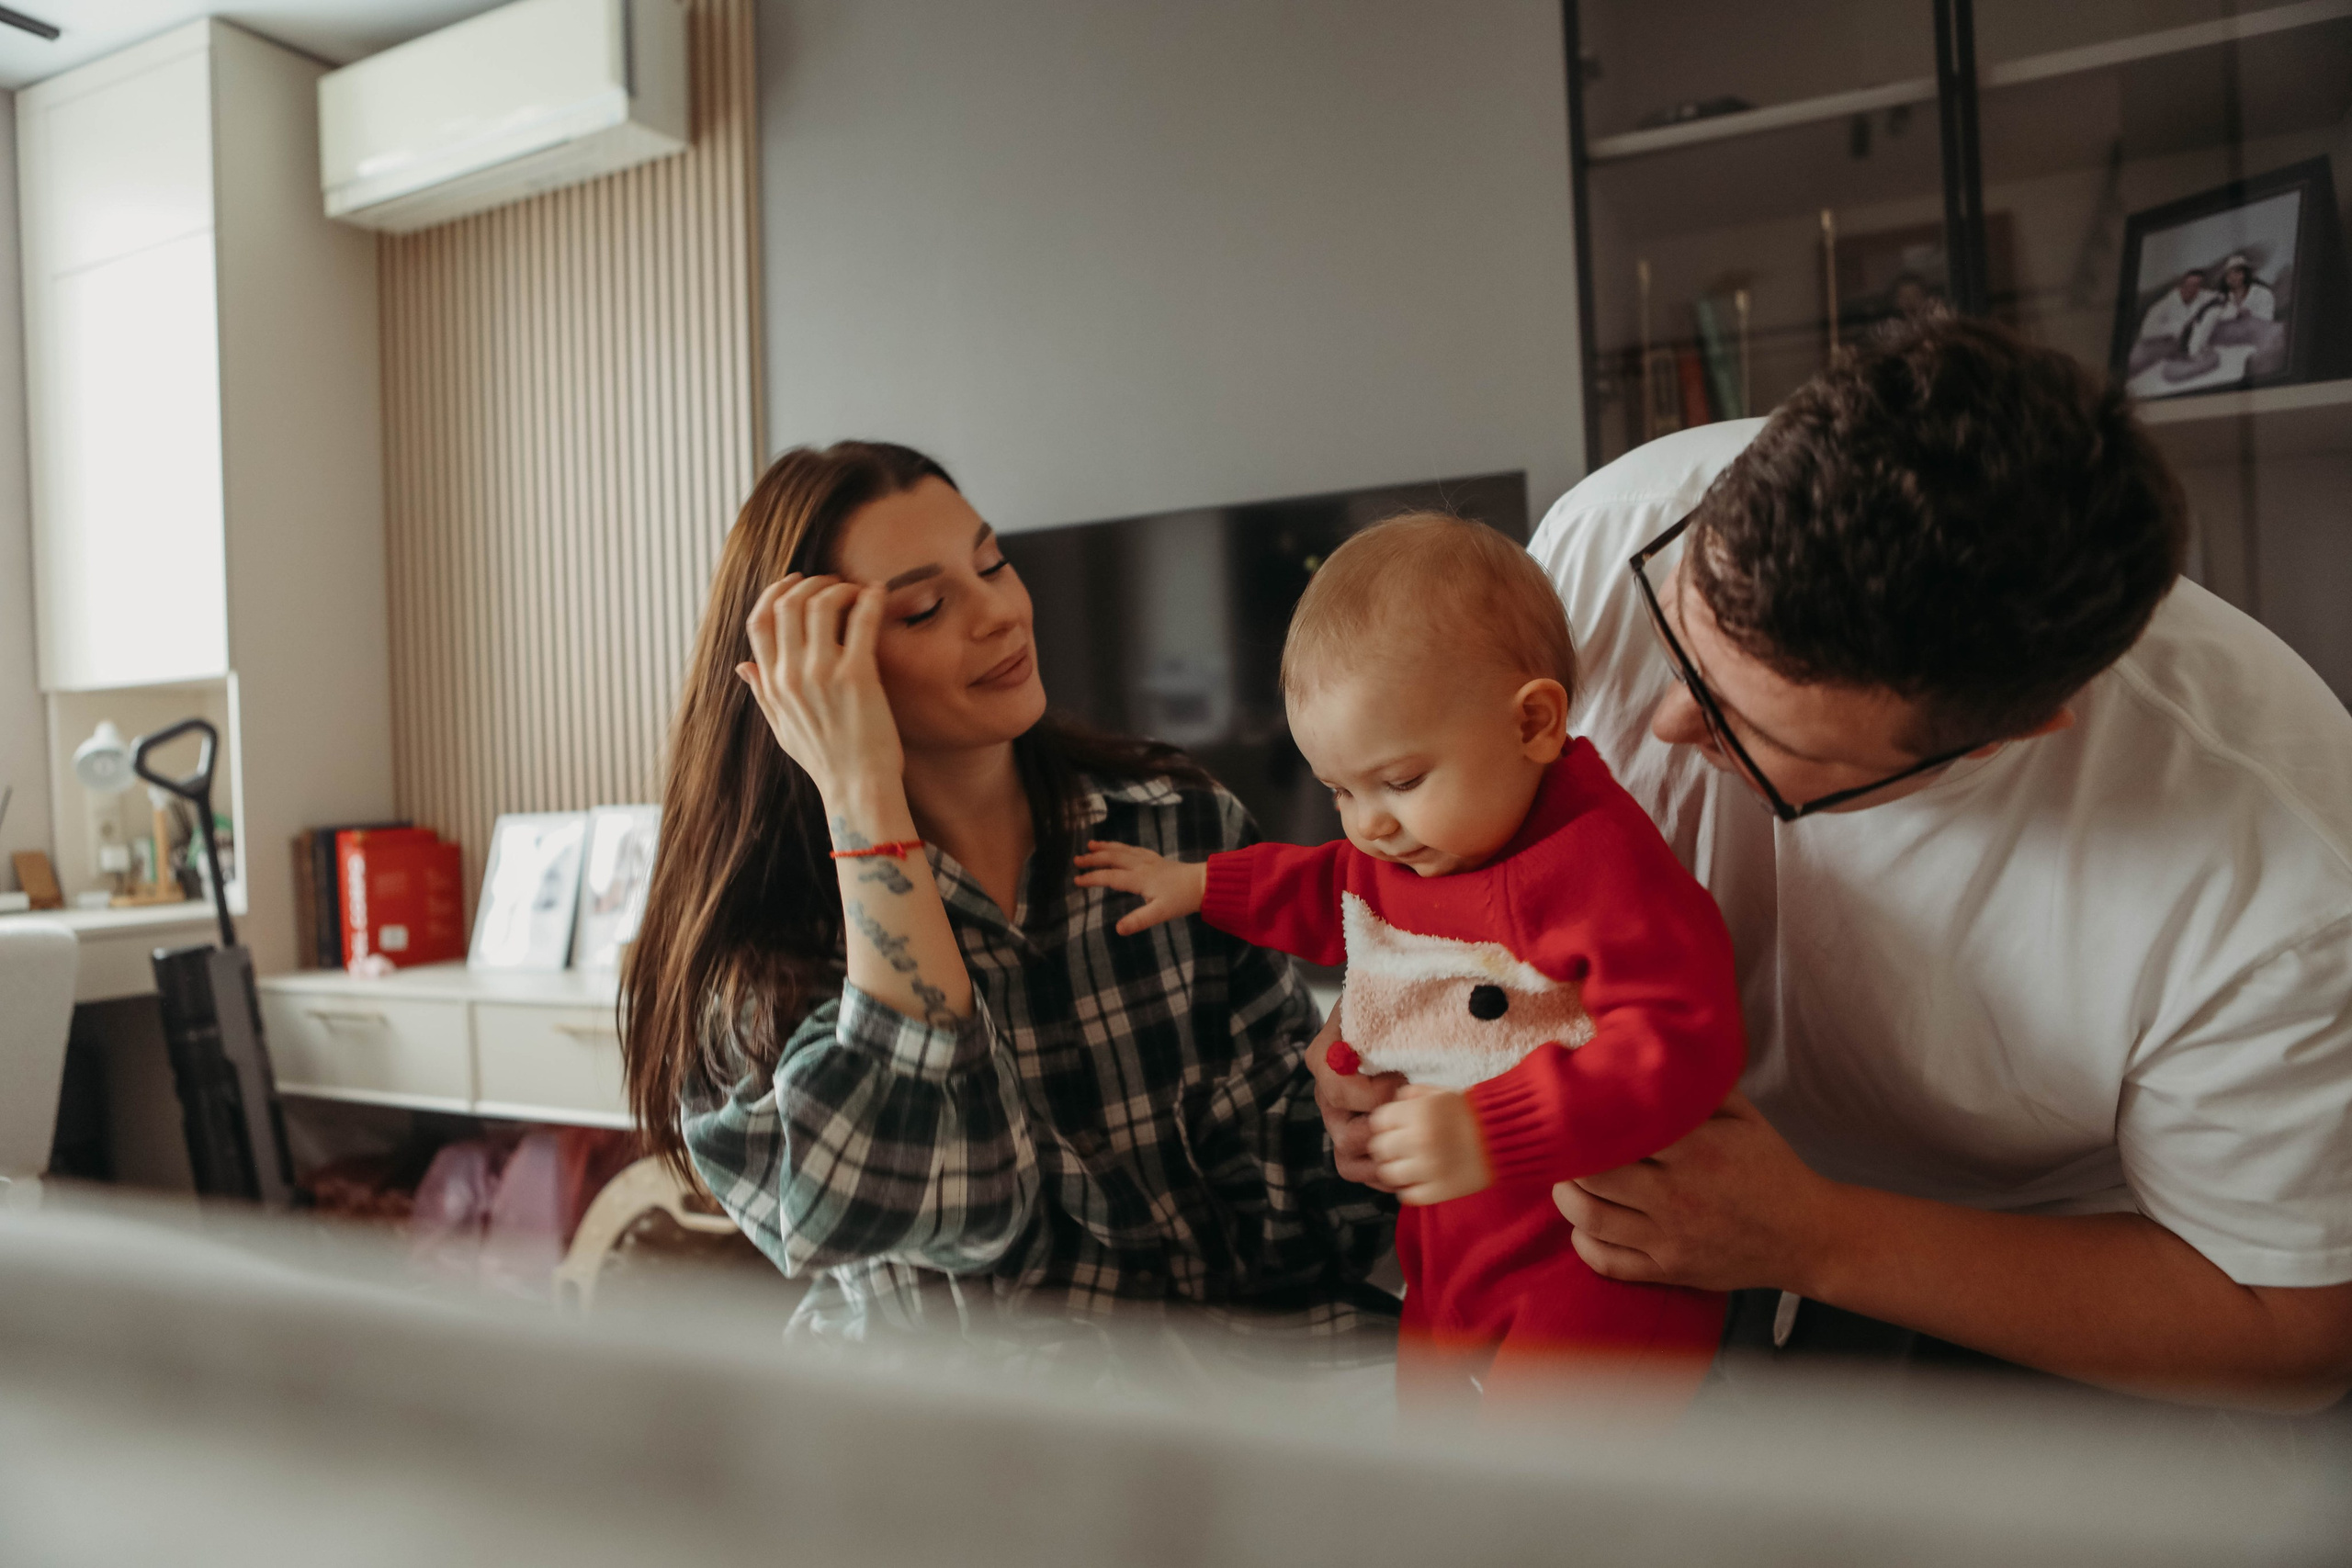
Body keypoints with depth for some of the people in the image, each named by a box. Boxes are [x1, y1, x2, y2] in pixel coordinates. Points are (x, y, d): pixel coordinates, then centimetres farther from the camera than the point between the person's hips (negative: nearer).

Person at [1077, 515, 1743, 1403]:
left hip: (1590, 1272, -8)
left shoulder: (1599, 863, -25)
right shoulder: (1399, 846, 2)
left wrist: (1492, 1131, -40)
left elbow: (1682, 1040, -32)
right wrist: (1203, 886, 23)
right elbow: (1337, 899, 25)